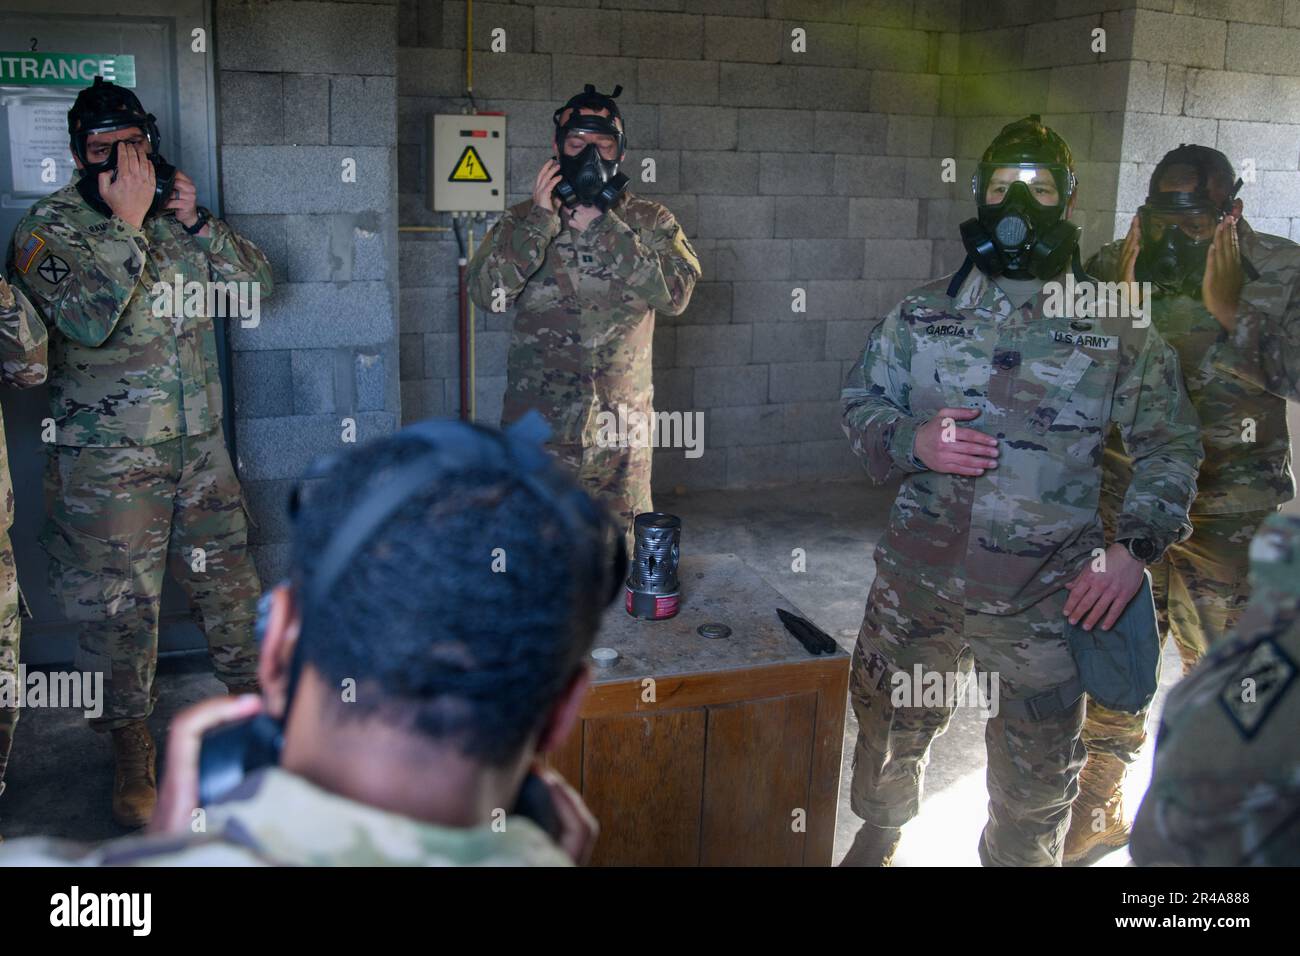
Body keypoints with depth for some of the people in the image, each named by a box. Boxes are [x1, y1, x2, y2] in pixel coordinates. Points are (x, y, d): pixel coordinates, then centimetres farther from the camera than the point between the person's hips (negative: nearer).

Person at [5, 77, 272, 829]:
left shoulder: (178, 215, 9)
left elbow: (256, 282, 3)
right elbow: (91, 320, -23)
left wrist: (197, 221, -8)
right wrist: (128, 222, -21)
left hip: (200, 444, 4)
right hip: (109, 460, -4)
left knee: (231, 582, 13)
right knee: (121, 606, 4)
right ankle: (133, 754, 22)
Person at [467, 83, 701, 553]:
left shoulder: (650, 222, 4)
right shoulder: (523, 220, 5)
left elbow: (675, 293, -13)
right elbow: (487, 293, -11)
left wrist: (605, 227, -14)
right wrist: (542, 219, -14)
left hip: (621, 423, 0)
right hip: (538, 421, 0)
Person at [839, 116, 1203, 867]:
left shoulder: (1116, 328, -2)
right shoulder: (924, 312, 3)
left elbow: (1170, 442, 2)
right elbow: (860, 402, 8)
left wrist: (1137, 544, -12)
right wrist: (911, 441, -14)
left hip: (1045, 599, -2)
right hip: (917, 579, 2)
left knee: (1036, 778, 11)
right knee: (891, 726, 22)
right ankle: (880, 833, 51)